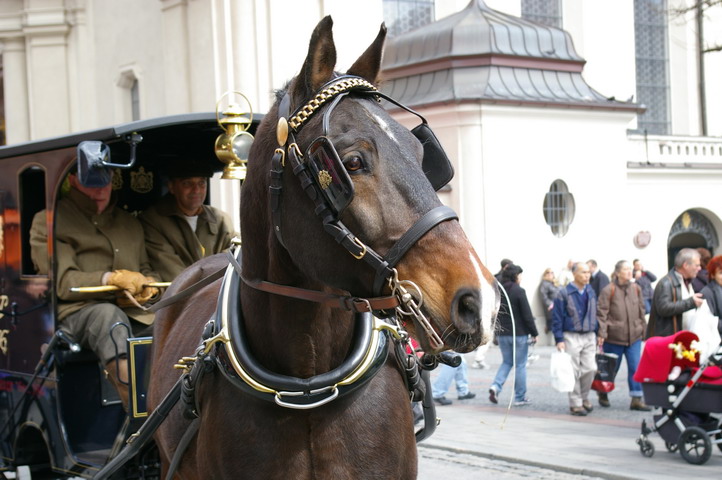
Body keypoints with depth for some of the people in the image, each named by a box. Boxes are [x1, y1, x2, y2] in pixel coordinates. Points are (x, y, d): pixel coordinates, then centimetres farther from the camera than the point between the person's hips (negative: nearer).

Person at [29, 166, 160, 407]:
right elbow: (61, 282, -2)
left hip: (134, 313, 6)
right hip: (76, 312, -6)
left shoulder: (130, 223, 29)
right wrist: (110, 279, -16)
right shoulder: (48, 221, 11)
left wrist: (148, 286, 3)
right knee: (108, 316, -41)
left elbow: (148, 271, 30)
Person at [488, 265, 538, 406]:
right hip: (519, 333, -5)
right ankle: (520, 397, 10)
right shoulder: (519, 291, -14)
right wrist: (534, 333, -6)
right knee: (520, 365, 5)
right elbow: (527, 315, -14)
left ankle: (496, 386, -4)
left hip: (502, 334, 5)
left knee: (506, 362, 18)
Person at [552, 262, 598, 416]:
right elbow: (557, 318, -7)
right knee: (574, 372, 0)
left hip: (589, 336, 5)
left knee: (590, 368, 0)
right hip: (571, 337, -4)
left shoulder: (591, 292, 8)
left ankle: (584, 397, 22)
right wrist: (559, 340, -12)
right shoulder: (564, 294, -8)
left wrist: (598, 334, 12)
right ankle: (575, 404, 9)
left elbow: (595, 315, 16)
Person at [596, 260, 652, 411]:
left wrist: (643, 328, 14)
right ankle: (603, 393, 31)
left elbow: (641, 311, 14)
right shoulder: (609, 290, -10)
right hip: (614, 337, -4)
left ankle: (637, 399, 2)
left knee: (635, 368, -2)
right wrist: (601, 334, -17)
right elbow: (601, 313, -12)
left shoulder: (636, 288, 5)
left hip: (634, 336, 4)